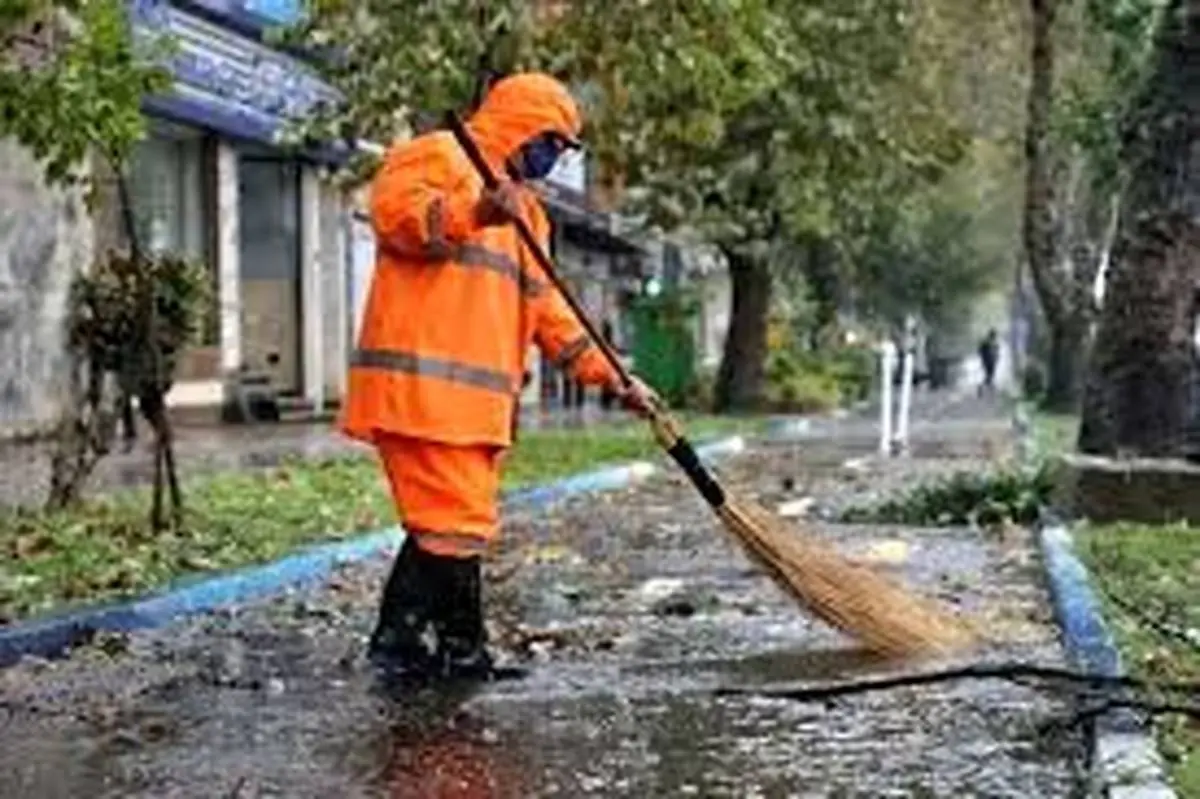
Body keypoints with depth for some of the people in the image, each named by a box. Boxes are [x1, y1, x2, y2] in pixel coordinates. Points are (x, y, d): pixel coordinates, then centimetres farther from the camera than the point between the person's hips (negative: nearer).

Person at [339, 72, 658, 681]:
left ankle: (399, 641, 18)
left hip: (478, 395, 9)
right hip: (420, 382, -9)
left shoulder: (524, 210, 29)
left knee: (439, 522, 10)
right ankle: (462, 650, 0)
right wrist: (474, 213, -32)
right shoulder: (441, 155, 2)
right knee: (457, 521, -8)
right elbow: (392, 209, -18)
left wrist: (614, 379, 18)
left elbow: (546, 309, 26)